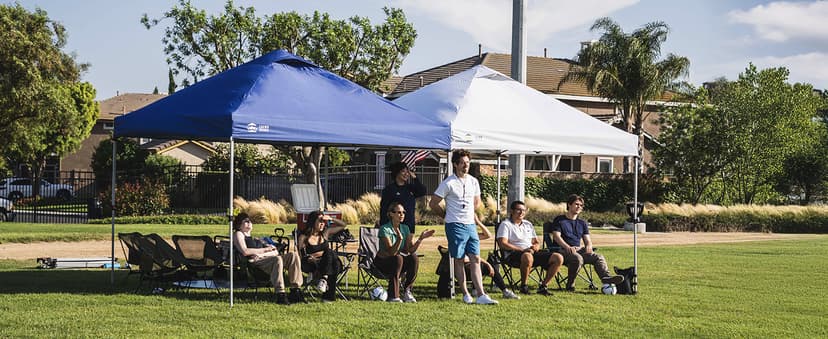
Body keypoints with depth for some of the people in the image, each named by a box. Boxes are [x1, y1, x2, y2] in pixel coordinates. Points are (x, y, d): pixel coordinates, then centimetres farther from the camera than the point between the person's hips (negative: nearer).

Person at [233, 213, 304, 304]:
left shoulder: (256, 239, 36)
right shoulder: (238, 234, 16)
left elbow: (275, 252, 21)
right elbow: (245, 252, -5)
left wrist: (261, 254, -1)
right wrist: (264, 250, -1)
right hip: (254, 262, -7)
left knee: (293, 255, -17)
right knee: (277, 259, -37)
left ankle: (295, 290, -26)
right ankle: (280, 295, -47)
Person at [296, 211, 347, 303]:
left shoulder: (325, 233, 16)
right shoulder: (304, 237, 3)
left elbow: (343, 225, 22)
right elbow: (300, 256, -3)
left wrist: (331, 219, 7)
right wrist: (308, 258, -23)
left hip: (327, 263, 4)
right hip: (312, 264, -4)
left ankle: (324, 278, -41)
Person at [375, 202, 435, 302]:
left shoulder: (405, 228, 1)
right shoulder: (384, 229, -18)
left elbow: (410, 250, -8)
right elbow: (392, 252, -27)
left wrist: (421, 238, -21)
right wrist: (399, 239, -44)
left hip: (397, 264, 5)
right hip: (382, 263, -5)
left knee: (414, 258, -23)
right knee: (398, 258, -35)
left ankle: (407, 291, -14)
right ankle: (393, 296, -31)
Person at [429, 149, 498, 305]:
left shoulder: (473, 181, 10)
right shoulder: (448, 183, -8)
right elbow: (433, 204, -4)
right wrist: (447, 215, 6)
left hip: (471, 224, 5)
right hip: (455, 226, -5)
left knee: (475, 259, -2)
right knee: (459, 260, 2)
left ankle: (481, 295, -7)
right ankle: (466, 294, 9)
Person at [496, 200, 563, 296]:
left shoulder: (528, 224, 25)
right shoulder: (505, 224, 3)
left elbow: (537, 242, 27)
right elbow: (502, 244, -11)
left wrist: (536, 246, -1)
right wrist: (522, 250, -18)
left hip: (533, 253, 7)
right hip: (514, 255, -7)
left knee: (558, 258, -11)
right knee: (527, 256, -43)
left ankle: (543, 286, -6)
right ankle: (523, 286, -23)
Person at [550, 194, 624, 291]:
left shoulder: (582, 223, 25)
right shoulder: (559, 220, 9)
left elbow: (587, 240, 18)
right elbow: (557, 237, -5)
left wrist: (588, 246, -9)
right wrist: (568, 247, -24)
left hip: (578, 250, 5)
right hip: (563, 250, -5)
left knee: (598, 257, -21)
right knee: (578, 258, -38)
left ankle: (606, 277, -45)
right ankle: (570, 285, -25)